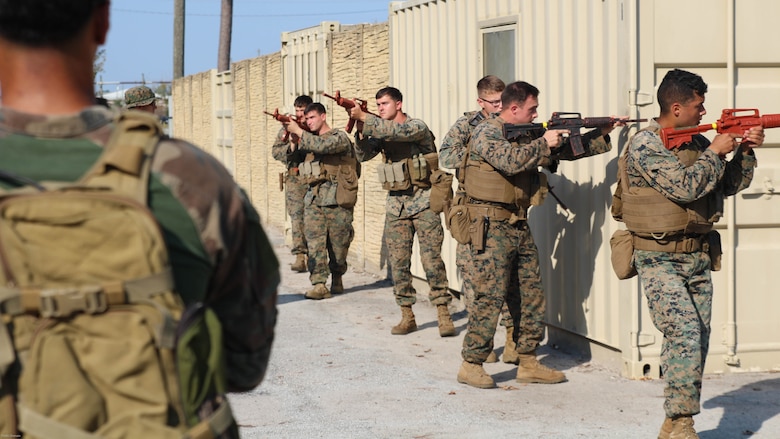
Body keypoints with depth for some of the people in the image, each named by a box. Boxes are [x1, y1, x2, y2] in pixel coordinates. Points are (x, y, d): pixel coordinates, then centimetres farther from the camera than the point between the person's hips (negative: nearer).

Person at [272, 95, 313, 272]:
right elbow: (275, 151, 8)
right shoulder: (287, 128, 12)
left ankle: (311, 256, 13)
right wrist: (290, 146, -11)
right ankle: (299, 257, -15)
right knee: (297, 216, -10)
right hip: (295, 178, 0)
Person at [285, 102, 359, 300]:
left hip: (337, 201, -5)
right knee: (315, 243, -8)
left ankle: (337, 278, 22)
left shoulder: (340, 137, -3)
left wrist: (298, 131, -15)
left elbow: (322, 146, -21)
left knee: (338, 244, 3)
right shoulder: (309, 139, 19)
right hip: (314, 200, 5)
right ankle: (319, 285, -13)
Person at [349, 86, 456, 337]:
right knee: (398, 261, 3)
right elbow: (362, 155, 3)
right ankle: (407, 316, 10)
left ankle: (443, 314, -5)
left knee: (431, 258, -8)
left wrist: (364, 118, -23)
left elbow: (397, 131, -26)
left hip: (422, 201, -5)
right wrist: (360, 128, -13)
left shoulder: (417, 127, -7)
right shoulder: (382, 133, 11)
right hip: (396, 203, 6)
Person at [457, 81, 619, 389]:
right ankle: (471, 365, -1)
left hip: (519, 225, 8)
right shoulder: (486, 133, -10)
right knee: (490, 296, -9)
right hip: (492, 227, -8)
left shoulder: (527, 135, 14)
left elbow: (566, 149, 19)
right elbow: (510, 161, -27)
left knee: (530, 294, 8)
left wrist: (603, 134, 11)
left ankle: (528, 363, 16)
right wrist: (544, 143, -17)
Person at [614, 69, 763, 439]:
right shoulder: (645, 145, -11)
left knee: (697, 340, 5)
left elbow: (730, 185, 16)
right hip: (660, 259, -7)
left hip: (698, 256, 7)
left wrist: (745, 151, 2)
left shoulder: (697, 142, 12)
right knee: (685, 333, -18)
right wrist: (716, 153, -10)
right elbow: (685, 186, -21)